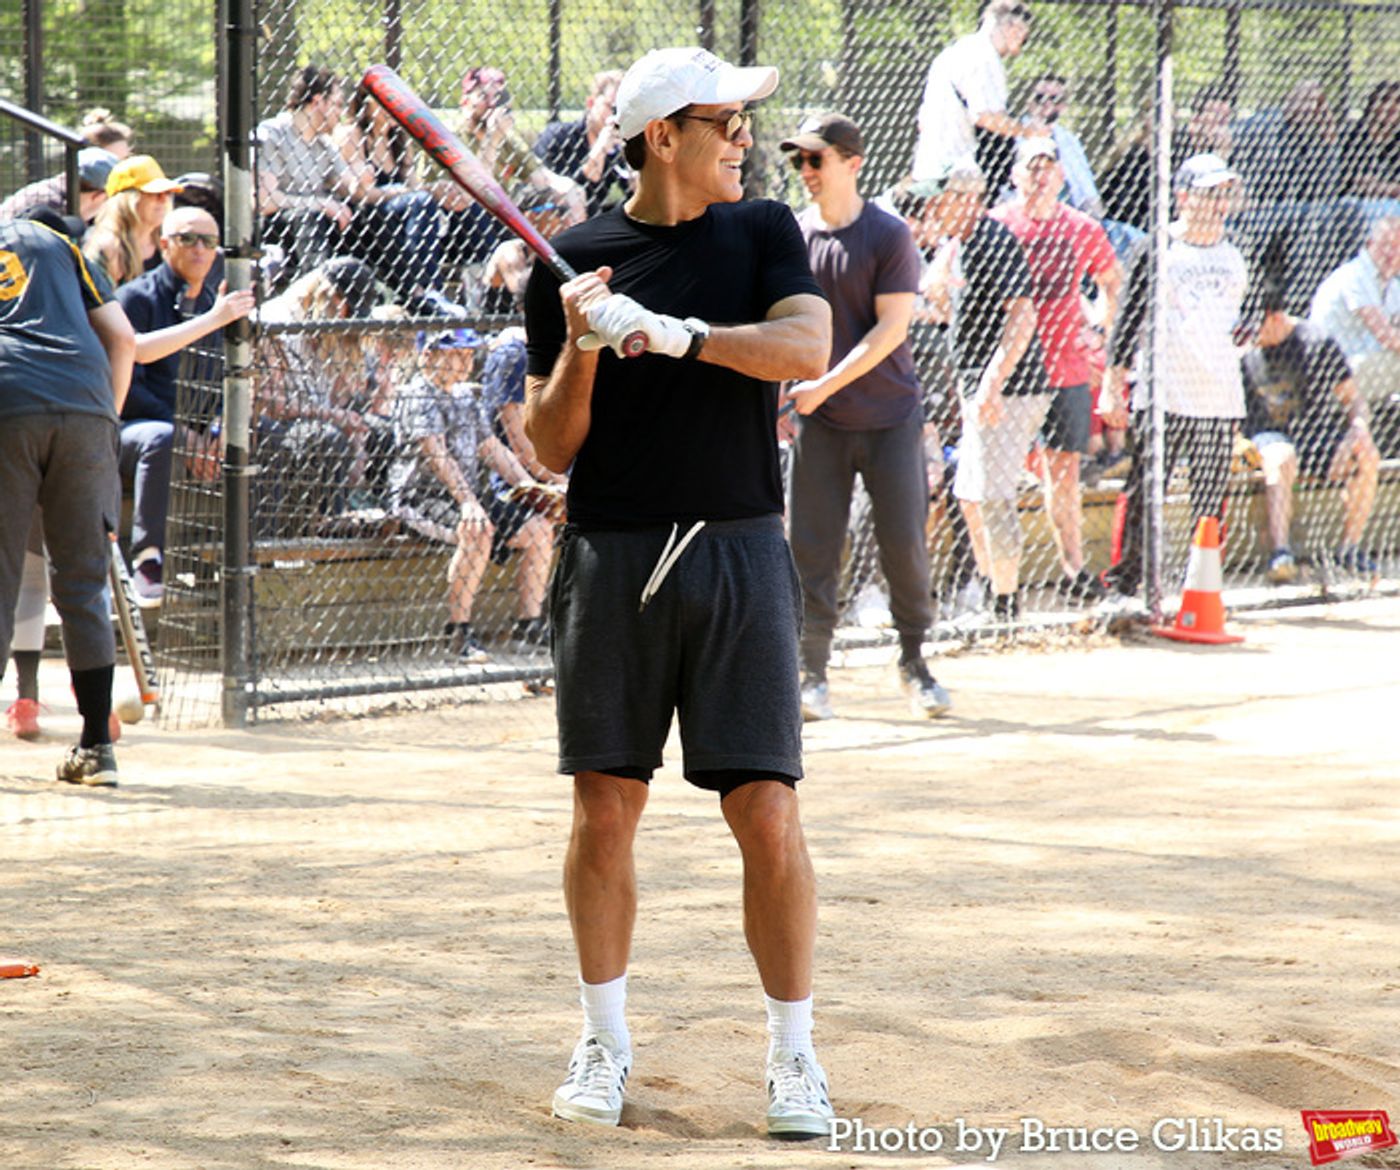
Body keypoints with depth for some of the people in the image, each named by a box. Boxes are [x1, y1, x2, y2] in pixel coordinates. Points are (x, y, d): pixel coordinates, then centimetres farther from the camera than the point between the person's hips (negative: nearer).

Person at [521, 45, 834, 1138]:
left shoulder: (763, 233, 6)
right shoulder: (573, 261, 4)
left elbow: (808, 348, -12)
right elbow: (552, 445, 4)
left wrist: (673, 334, -22)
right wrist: (578, 350, -14)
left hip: (738, 556, 0)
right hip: (612, 558, 0)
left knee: (768, 816, -5)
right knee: (604, 813, 3)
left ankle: (793, 1052, 5)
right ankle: (605, 1043, 18)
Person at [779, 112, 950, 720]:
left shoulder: (889, 235, -7)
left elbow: (890, 329, -13)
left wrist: (825, 385, -19)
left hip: (889, 416, -3)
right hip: (817, 420, 3)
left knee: (904, 543, -2)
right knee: (811, 549, -1)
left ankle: (914, 663, 15)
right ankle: (812, 674, 7)